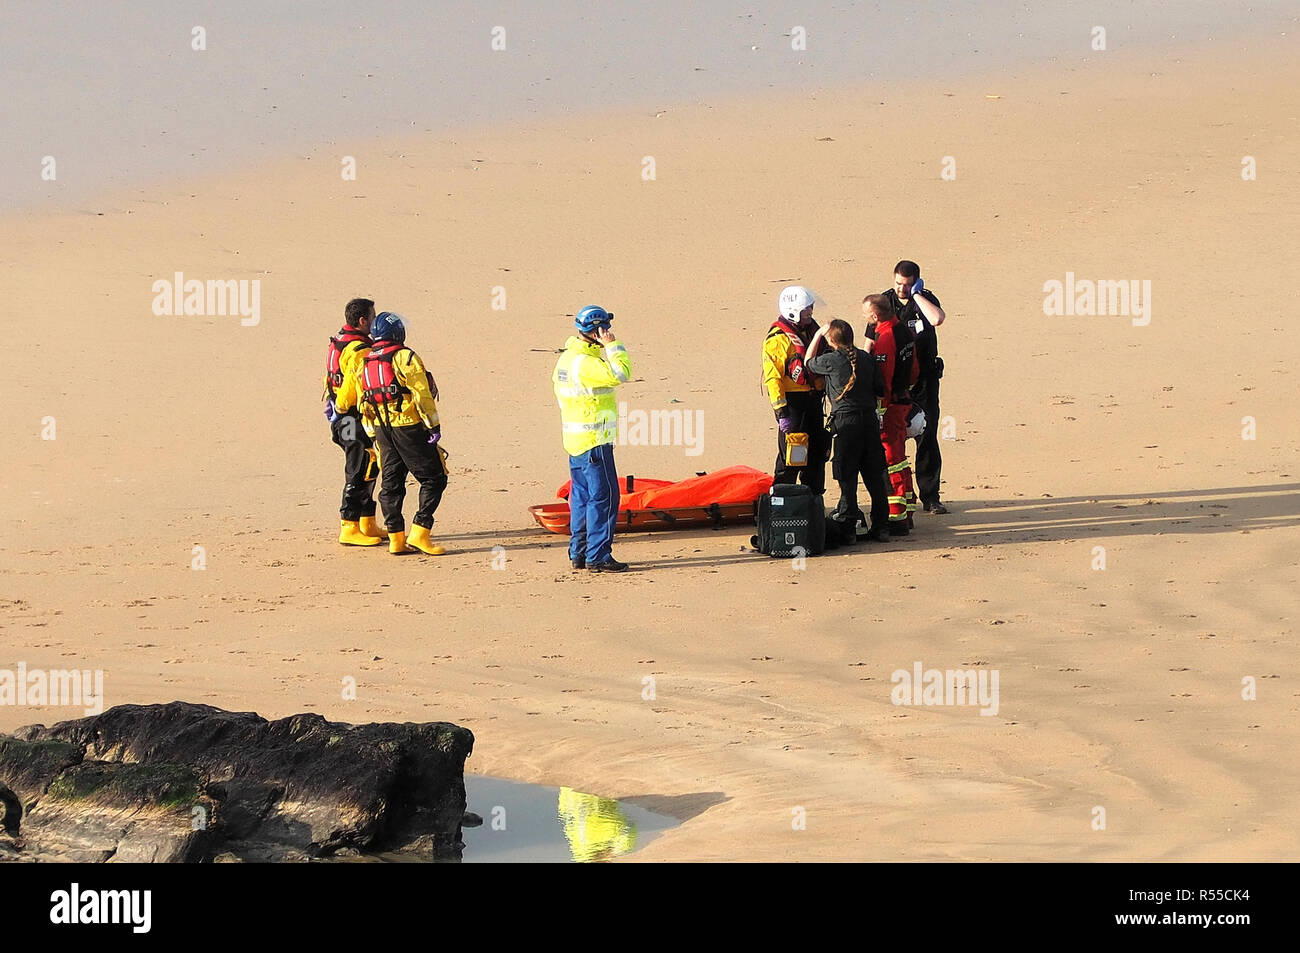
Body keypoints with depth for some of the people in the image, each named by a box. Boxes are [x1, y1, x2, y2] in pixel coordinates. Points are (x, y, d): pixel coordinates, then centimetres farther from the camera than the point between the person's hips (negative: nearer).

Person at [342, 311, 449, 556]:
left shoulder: (363, 365, 12)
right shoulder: (405, 358, -9)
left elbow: (363, 406, 15)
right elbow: (422, 395, -15)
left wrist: (374, 435, 21)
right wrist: (434, 426, -11)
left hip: (382, 430, 7)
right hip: (409, 426, -7)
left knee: (391, 483, 11)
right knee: (433, 479, 0)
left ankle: (396, 538, 8)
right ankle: (419, 533, -9)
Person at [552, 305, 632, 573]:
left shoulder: (566, 358, 11)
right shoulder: (586, 363, -20)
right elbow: (621, 374, -27)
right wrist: (613, 346, -17)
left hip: (575, 440, 10)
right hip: (594, 441, -10)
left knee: (582, 496, 14)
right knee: (603, 496, -6)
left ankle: (578, 553, 17)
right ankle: (598, 557, -6)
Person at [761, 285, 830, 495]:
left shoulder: (810, 329, 11)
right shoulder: (777, 339, -14)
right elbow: (772, 378, -16)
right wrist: (781, 413, -20)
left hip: (813, 399, 8)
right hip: (793, 401, -8)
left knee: (818, 453, 12)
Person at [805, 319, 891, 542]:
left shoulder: (831, 361, -9)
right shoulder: (868, 359, 3)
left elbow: (809, 363, 12)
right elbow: (881, 391, 7)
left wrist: (817, 335, 20)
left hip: (845, 421, -4)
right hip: (869, 420, 4)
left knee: (847, 477, 1)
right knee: (874, 476, 9)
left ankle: (847, 526, 2)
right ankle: (881, 526, 12)